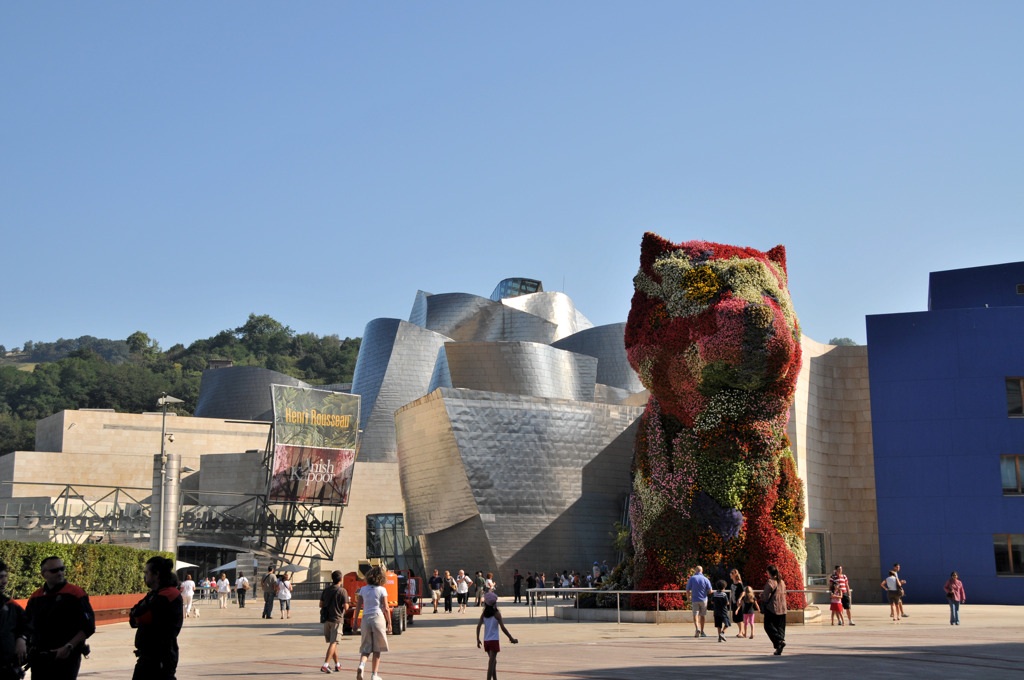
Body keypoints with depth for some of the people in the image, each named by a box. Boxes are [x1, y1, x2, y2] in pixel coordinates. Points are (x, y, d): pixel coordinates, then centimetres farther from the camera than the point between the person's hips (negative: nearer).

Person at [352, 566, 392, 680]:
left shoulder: (363, 589, 6)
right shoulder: (382, 590, -3)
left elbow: (358, 606, 4)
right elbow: (386, 608, -6)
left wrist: (355, 620, 10)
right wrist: (389, 624, 0)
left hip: (365, 619, 3)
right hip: (378, 618, -3)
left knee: (366, 648, 8)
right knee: (377, 649, 9)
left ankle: (361, 665, -21)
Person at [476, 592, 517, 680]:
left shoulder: (484, 614, 4)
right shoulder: (496, 614, -10)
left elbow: (478, 626, 0)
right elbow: (502, 628, -12)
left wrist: (478, 640, 7)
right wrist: (511, 638, -5)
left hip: (486, 641, 5)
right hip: (494, 640, -5)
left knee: (493, 661, 19)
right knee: (491, 662, -6)